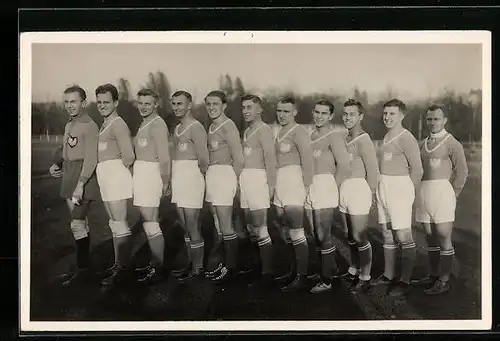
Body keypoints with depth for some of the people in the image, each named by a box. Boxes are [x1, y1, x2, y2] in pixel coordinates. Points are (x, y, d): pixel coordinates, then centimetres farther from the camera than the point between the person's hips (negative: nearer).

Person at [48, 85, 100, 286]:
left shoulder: (89, 126, -12)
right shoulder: (69, 126, 16)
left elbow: (91, 158, -18)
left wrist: (81, 184, -23)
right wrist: (55, 164, 8)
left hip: (83, 179, -9)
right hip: (69, 178, 9)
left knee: (77, 223, -11)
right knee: (80, 222, 12)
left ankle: (83, 268, -2)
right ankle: (83, 266, 19)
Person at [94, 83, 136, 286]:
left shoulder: (118, 124, -13)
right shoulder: (104, 125, 16)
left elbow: (129, 157, -19)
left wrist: (120, 169, -3)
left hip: (116, 176, -10)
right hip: (105, 178, 10)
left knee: (120, 223, -7)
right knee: (114, 223, 14)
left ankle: (124, 269, -3)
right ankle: (118, 264, 23)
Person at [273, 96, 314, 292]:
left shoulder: (298, 132, -9)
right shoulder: (279, 133, 16)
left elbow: (307, 159, -14)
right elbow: (277, 159, 14)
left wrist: (306, 185, -16)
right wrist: (275, 185, 9)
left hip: (293, 180, -9)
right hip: (280, 182, 9)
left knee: (296, 232, -9)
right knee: (286, 231, 14)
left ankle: (301, 277, -4)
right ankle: (293, 271, 25)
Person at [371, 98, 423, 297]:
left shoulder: (406, 138, -12)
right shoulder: (386, 137, 13)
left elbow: (417, 169, -11)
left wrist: (407, 191, -3)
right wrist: (379, 190, 13)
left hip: (400, 188, -8)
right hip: (383, 189, 9)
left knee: (403, 235, -6)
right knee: (387, 234, 14)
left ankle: (405, 281, -1)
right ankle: (388, 275, 25)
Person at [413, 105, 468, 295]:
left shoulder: (452, 143, -4)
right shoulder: (424, 144, 14)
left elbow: (462, 171, -6)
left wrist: (452, 194, -5)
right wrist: (422, 192, 6)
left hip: (442, 192, -6)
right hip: (424, 193, 7)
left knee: (444, 238, -3)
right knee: (430, 238, 13)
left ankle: (444, 282, 2)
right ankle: (433, 275, 23)